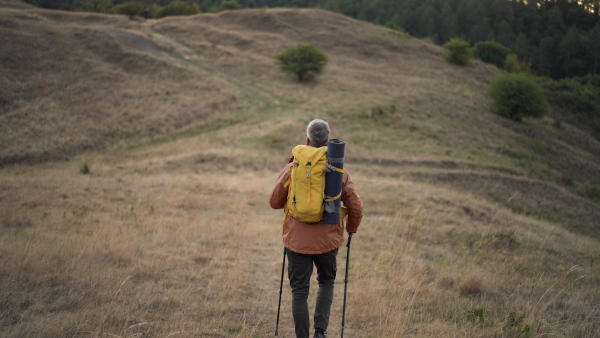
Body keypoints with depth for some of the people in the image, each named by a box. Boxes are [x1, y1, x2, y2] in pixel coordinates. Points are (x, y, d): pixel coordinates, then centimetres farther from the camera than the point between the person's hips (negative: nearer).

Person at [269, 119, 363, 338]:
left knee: (299, 291, 8)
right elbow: (356, 206, -2)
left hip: (297, 240, -1)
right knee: (326, 282, 22)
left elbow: (275, 202, 3)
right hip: (328, 240, 1)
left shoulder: (293, 169, -5)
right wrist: (351, 229, 17)